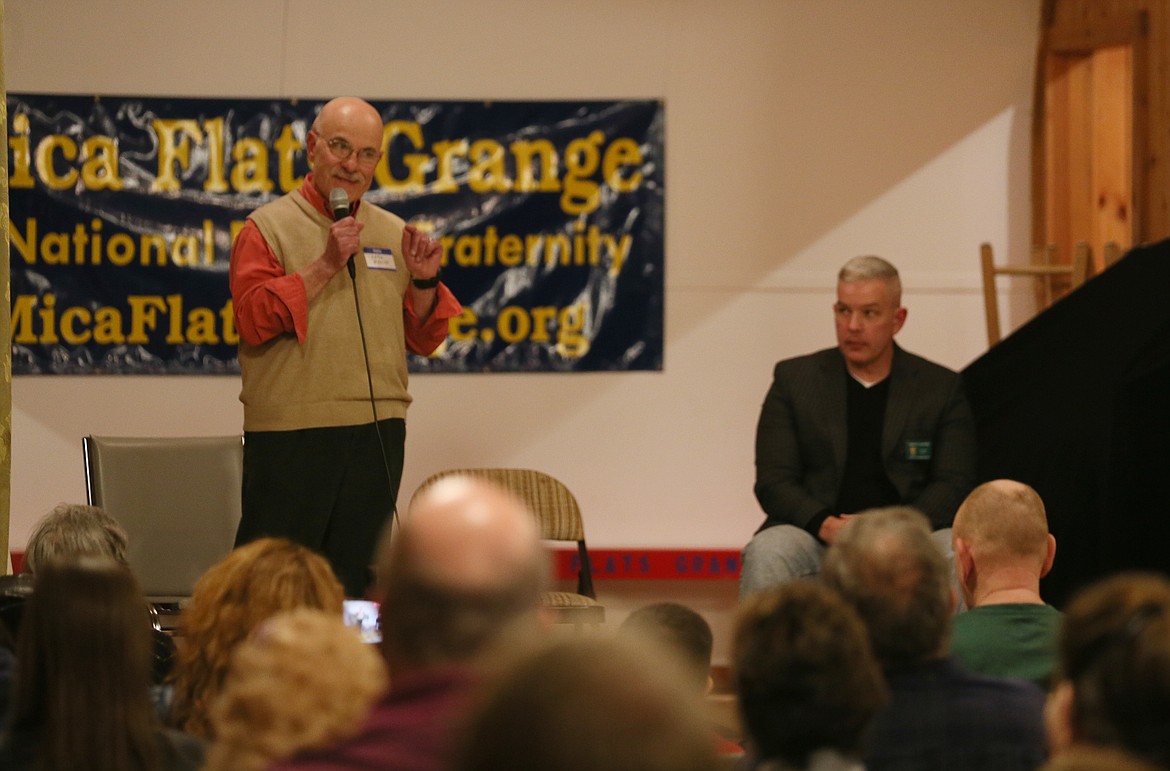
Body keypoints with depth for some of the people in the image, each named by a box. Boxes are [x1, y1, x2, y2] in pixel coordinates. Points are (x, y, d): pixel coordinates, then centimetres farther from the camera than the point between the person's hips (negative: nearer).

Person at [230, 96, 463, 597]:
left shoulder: (394, 235, 14)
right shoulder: (269, 227, 0)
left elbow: (424, 340, 14)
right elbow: (253, 320, -13)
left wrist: (424, 281, -4)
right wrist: (326, 265, -17)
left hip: (377, 432, 5)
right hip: (290, 431, -5)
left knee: (355, 581, 9)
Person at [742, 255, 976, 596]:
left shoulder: (941, 387, 10)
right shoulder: (793, 379, 10)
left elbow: (954, 484, 2)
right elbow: (773, 481, 3)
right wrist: (824, 525, -18)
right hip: (817, 535, 0)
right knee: (765, 554, -32)